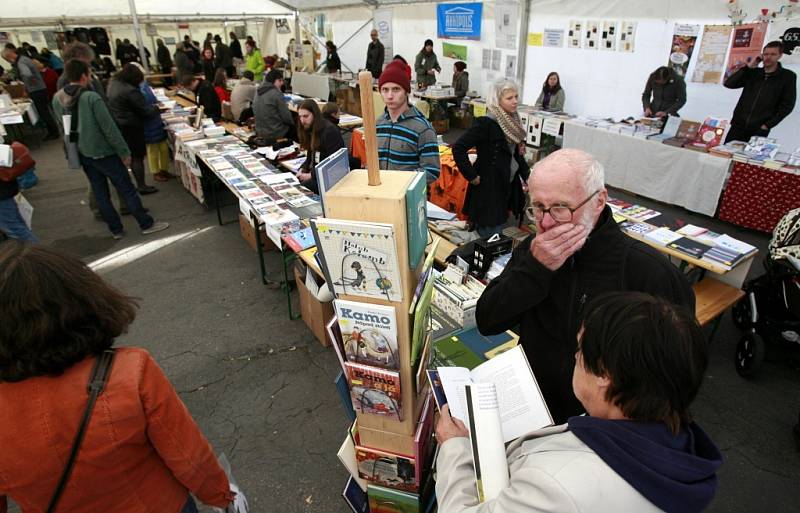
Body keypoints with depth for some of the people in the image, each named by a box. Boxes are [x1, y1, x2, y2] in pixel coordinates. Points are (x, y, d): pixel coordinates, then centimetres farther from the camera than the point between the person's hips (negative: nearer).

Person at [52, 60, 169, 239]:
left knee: (100, 193, 13)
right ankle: (146, 224, 13)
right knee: (127, 189, 4)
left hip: (81, 153, 7)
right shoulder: (91, 97, -21)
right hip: (102, 152, -7)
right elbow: (109, 128, -19)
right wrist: (124, 151, -11)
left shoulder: (57, 99, 0)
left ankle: (116, 229, 22)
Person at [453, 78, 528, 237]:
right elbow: (458, 148, -24)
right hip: (489, 189, -8)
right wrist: (472, 176, -19)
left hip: (507, 187, 8)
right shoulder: (486, 123, -19)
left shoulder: (512, 121, 5)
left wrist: (527, 176, 8)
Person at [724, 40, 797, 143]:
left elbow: (787, 105, -1)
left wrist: (768, 125, -8)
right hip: (739, 125, 3)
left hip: (759, 130, -3)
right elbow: (728, 84, 0)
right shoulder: (753, 72, 12)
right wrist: (747, 67, -5)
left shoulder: (788, 76, 3)